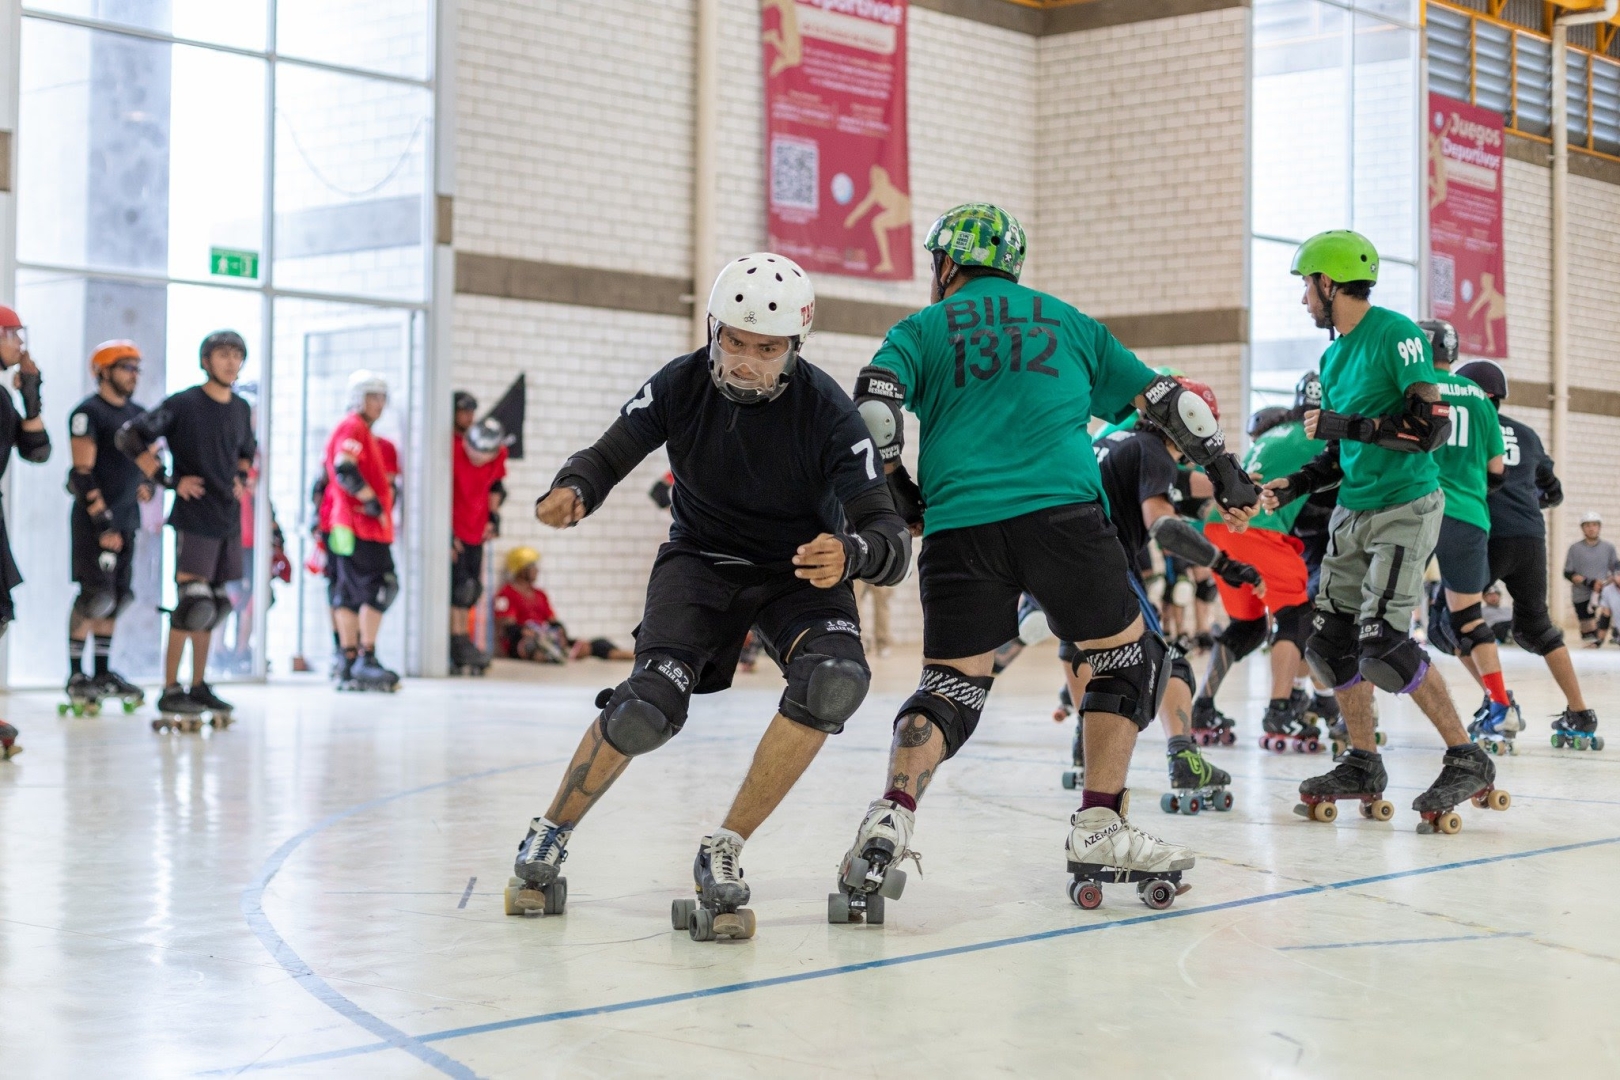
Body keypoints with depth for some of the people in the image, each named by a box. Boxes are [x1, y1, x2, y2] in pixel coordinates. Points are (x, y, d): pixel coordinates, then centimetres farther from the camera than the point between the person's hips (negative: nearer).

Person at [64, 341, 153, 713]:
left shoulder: (138, 415, 15)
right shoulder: (88, 413, -9)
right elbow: (83, 473, -15)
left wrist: (147, 483, 8)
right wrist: (103, 522, -19)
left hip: (126, 517, 8)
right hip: (94, 518, -8)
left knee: (117, 598, 10)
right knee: (95, 596, -10)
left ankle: (102, 672, 18)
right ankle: (76, 678, -3)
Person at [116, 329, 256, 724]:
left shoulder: (242, 410, 11)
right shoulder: (183, 405, -9)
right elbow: (128, 437, -12)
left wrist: (240, 478, 12)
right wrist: (170, 479, -14)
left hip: (229, 518, 7)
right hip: (194, 518, -7)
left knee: (214, 605, 11)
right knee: (193, 603, -12)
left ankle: (199, 687, 20)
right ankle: (170, 692, -5)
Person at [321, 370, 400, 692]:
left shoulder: (366, 434, 24)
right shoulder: (353, 428, -8)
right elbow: (345, 471, -20)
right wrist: (374, 505, -16)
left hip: (347, 527, 10)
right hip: (361, 528, -10)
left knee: (349, 593, 8)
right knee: (379, 587, -12)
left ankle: (349, 666, 9)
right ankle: (366, 662, -13)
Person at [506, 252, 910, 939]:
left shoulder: (827, 412, -23)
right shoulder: (681, 385, -16)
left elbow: (890, 541, -27)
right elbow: (607, 456, -7)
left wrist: (848, 555, -51)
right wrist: (571, 491, -31)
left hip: (799, 570, 0)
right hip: (702, 560, 1)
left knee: (835, 680, -31)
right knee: (652, 704, -22)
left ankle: (724, 851, -16)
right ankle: (548, 839, 4)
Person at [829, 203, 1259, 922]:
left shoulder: (921, 329, 18)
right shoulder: (1068, 322, 24)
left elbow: (873, 404, 1)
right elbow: (1161, 398, 25)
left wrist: (900, 496, 12)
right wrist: (1224, 470, 31)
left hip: (959, 523, 1)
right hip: (1062, 512, -1)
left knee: (951, 683, 9)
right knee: (1128, 654, 14)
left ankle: (890, 821, -13)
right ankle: (1100, 832, 7)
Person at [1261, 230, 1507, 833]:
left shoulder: (1396, 334, -14)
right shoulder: (1333, 356, 12)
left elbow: (1432, 427, -22)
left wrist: (1346, 425, -21)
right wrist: (1296, 484, 7)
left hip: (1405, 509, -9)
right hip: (1353, 511, 9)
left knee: (1384, 646, -16)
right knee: (1331, 641, 5)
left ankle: (1468, 762, -4)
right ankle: (1363, 767, 19)